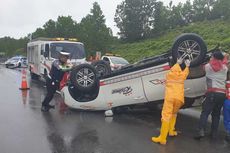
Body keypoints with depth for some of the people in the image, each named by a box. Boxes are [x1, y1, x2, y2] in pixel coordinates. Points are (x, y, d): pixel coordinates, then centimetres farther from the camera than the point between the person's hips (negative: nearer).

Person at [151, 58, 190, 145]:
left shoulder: (169, 74, 17)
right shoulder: (182, 75, 20)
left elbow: (173, 70, 37)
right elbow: (185, 72, 41)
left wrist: (178, 63, 48)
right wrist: (187, 66, 56)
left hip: (169, 97, -3)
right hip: (180, 98, 3)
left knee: (166, 116, -9)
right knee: (173, 114, 27)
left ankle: (162, 138, -14)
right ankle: (171, 131, 27)